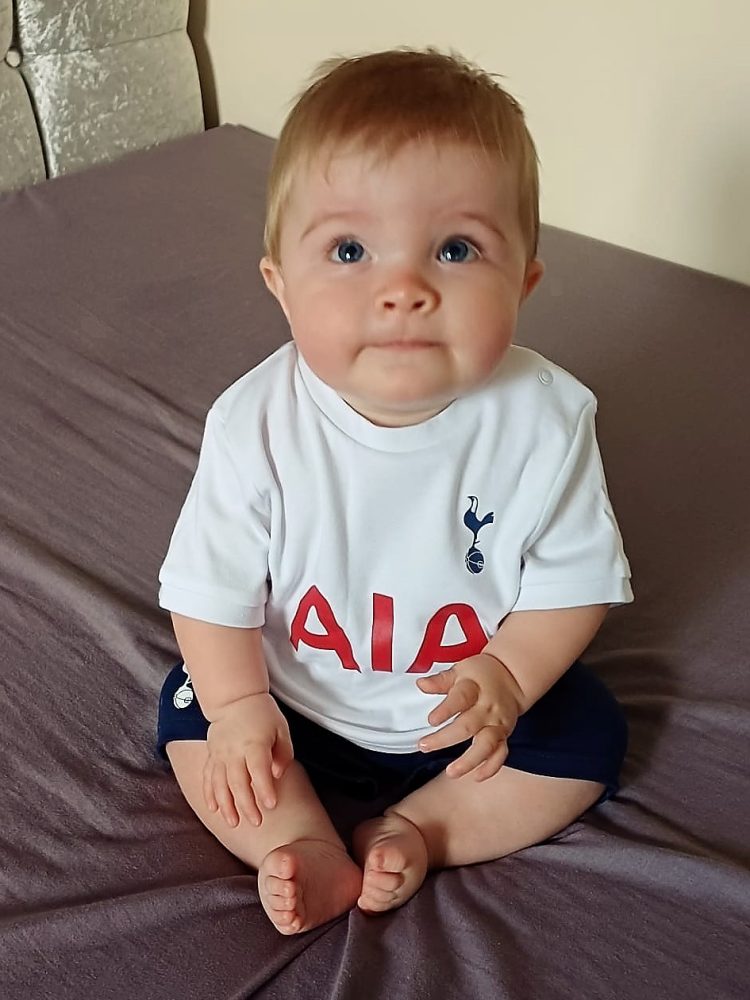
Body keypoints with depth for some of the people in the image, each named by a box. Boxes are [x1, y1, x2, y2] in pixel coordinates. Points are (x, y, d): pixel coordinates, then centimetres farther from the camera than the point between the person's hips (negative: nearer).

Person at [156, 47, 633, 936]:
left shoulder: (545, 420, -25)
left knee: (587, 739, -9)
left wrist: (507, 676, -25)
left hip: (481, 701, 0)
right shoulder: (255, 425, -25)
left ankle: (414, 828, -1)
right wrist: (239, 705, -16)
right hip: (298, 699, 1)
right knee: (190, 718, -6)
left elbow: (575, 580, -13)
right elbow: (214, 587, -12)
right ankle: (313, 851, -3)